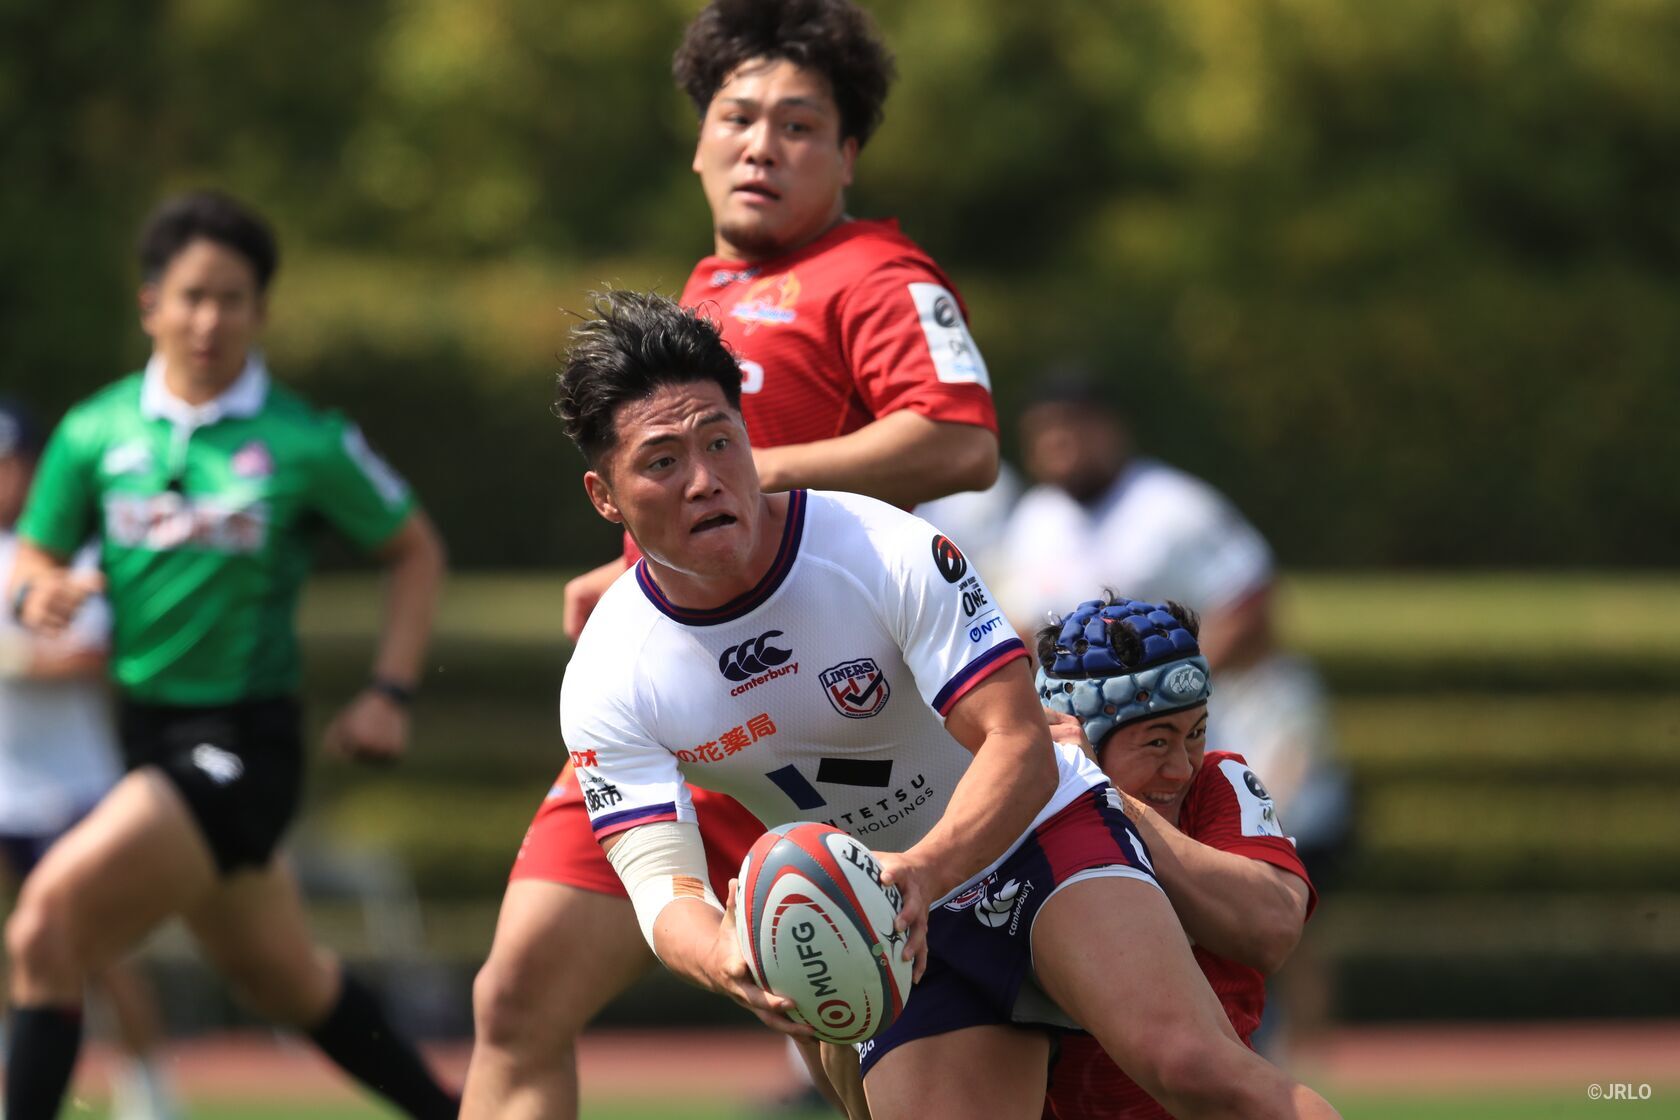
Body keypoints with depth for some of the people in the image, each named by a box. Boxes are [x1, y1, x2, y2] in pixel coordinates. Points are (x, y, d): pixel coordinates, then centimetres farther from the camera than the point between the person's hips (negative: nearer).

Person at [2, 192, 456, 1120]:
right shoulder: (96, 432, 3)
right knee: (286, 982, 18)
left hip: (245, 738, -6)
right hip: (146, 727, 6)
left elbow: (416, 551, 5)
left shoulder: (306, 444, -7)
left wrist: (389, 692, -4)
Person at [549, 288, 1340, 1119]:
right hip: (900, 927, 4)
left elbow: (1022, 749, -25)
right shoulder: (605, 687, -13)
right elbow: (659, 880, -19)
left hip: (1039, 835, -3)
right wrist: (724, 958, -45)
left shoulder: (890, 552, -22)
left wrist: (921, 872, -45)